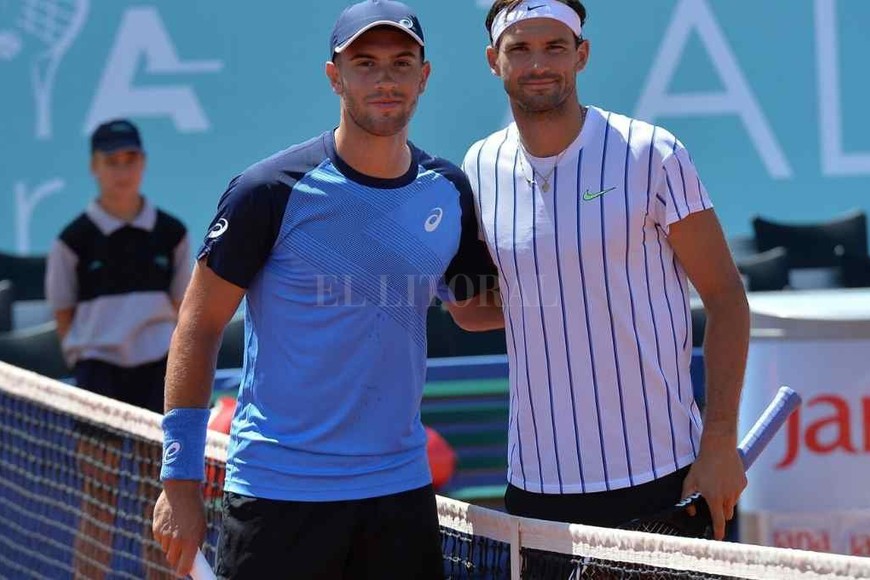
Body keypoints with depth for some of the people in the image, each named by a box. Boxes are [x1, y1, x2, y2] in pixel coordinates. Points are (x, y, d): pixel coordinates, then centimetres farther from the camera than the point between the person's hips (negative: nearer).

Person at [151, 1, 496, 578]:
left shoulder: (449, 191, 5)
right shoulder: (272, 190, -8)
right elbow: (199, 326, -4)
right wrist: (180, 478, -8)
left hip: (401, 487, 4)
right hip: (277, 494, -4)